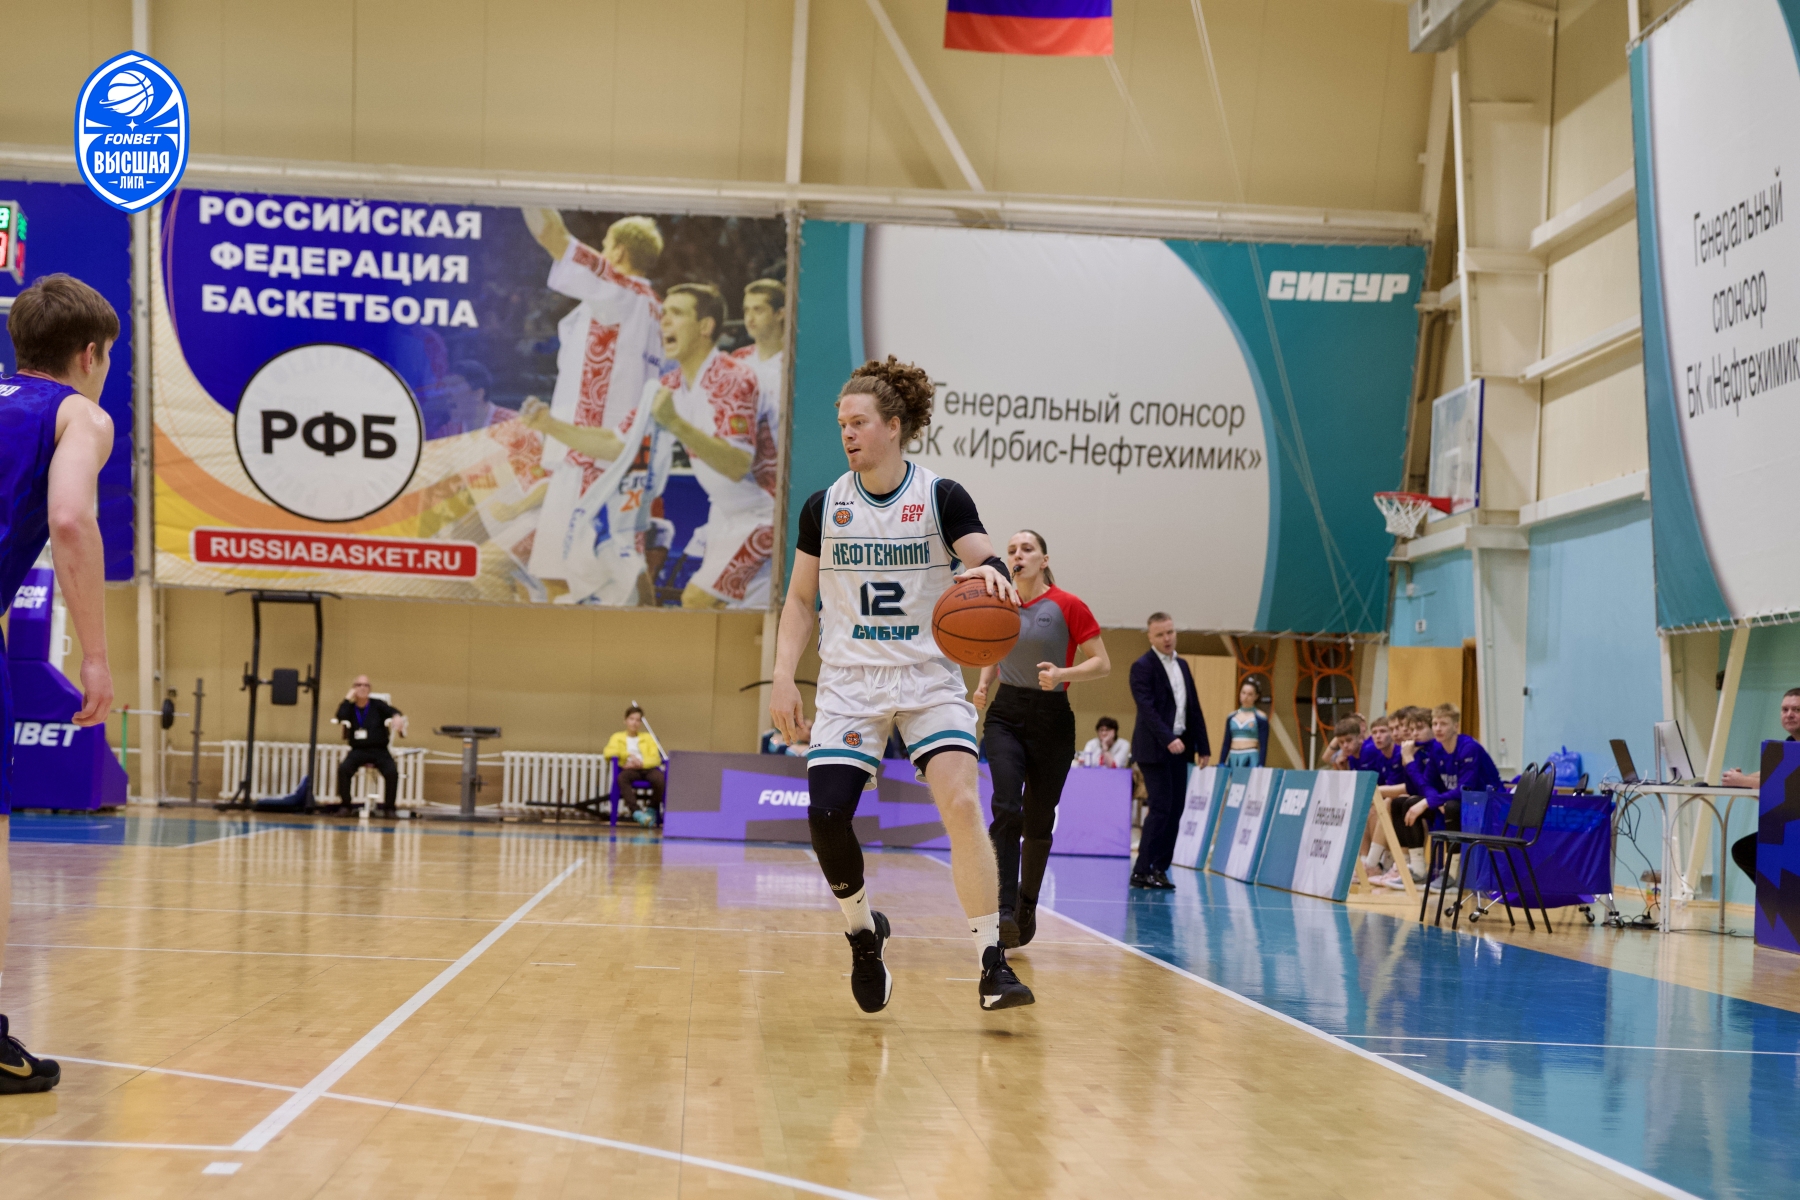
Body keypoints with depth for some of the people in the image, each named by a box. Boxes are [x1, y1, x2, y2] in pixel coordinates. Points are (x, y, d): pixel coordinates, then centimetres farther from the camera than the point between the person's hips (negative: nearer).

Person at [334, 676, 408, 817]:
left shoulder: (377, 705, 7)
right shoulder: (350, 707, 10)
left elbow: (394, 712, -9)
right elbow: (340, 717, -11)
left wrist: (397, 717, -33)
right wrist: (348, 699, -7)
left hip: (379, 750, -1)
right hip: (358, 751, 1)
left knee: (392, 771, -28)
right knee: (343, 768, -28)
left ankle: (388, 808, -16)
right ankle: (344, 805, -17)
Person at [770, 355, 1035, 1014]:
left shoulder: (942, 497, -5)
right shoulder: (824, 507, 2)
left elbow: (991, 569, -14)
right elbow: (800, 599, 9)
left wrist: (991, 572, -39)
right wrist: (783, 679, -1)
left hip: (930, 680, -2)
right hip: (850, 683, 2)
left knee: (962, 802, -19)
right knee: (826, 816, -10)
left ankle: (992, 963, -12)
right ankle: (863, 934, 17)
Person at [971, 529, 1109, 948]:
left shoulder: (1068, 607, -6)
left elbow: (1102, 663, -5)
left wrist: (1062, 674, -22)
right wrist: (984, 684, 2)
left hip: (1052, 719, -1)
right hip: (1005, 715, 1)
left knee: (1038, 821, 7)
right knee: (1006, 808, -19)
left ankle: (1027, 906, 27)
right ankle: (1004, 910, -26)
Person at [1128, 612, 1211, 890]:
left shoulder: (1182, 665, 14)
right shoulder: (1143, 667, -9)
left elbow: (1194, 708, 16)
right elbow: (1147, 709, -19)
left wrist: (1203, 746, 12)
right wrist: (1168, 739, -29)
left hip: (1179, 747, 7)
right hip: (1154, 749, -7)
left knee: (1175, 810, 5)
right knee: (1161, 808, -11)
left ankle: (1160, 868, 11)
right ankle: (1142, 871, -6)